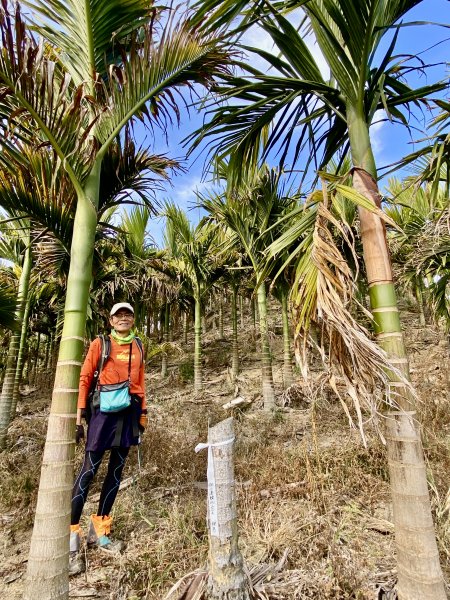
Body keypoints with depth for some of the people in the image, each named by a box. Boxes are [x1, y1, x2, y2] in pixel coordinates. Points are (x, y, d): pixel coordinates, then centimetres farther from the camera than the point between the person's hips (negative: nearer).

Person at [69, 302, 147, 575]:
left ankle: (99, 530, 24)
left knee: (117, 470, 10)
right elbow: (85, 379, -2)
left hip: (129, 411, 5)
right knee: (89, 470, -4)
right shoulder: (100, 343, 0)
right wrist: (79, 417, -7)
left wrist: (143, 413, 11)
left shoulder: (138, 347, 12)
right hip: (104, 410, -4)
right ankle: (72, 536, 7)